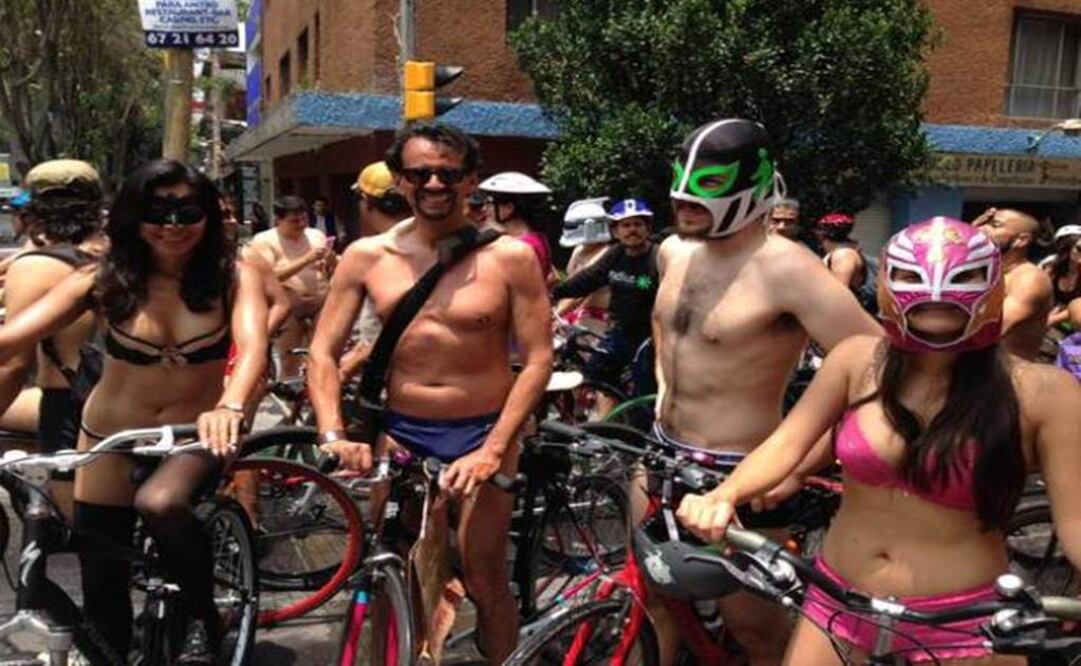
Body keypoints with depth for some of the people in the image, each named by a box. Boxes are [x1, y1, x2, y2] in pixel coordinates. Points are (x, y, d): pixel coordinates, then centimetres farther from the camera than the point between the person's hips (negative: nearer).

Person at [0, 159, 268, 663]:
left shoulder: (232, 278, -12)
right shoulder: (103, 280, -10)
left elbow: (252, 347, -29)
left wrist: (229, 407, -50)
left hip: (193, 437, -2)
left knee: (159, 503, -34)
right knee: (102, 584, 9)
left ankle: (203, 618, -9)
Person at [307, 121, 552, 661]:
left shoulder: (510, 257, -6)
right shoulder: (366, 256, 0)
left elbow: (537, 359, -8)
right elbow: (323, 352, 2)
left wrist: (492, 451, -15)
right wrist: (332, 434, -12)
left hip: (483, 433, -2)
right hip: (399, 434, 2)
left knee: (483, 582, 1)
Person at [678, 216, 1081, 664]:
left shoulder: (1041, 392, -13)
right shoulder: (859, 359, -6)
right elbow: (788, 442, -9)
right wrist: (723, 495, -28)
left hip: (965, 624, -2)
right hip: (839, 602, 2)